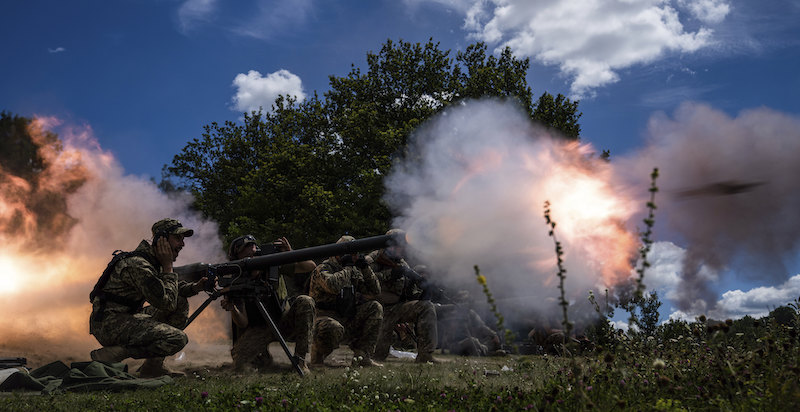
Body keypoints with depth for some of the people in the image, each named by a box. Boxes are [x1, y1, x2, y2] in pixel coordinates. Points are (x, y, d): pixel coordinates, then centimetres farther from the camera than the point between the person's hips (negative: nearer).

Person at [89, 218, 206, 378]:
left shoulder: (153, 261, 11)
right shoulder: (137, 264, -20)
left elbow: (173, 287, 24)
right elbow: (167, 302, -21)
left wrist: (195, 287, 3)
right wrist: (167, 267, -12)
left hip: (126, 318, 10)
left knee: (181, 304, 10)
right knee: (178, 339, -21)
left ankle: (153, 365, 6)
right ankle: (108, 355, -12)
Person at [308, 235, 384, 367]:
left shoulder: (354, 272, 13)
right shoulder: (323, 269, -9)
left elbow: (374, 291, 10)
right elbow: (332, 285, -33)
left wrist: (365, 268, -1)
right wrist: (348, 267, -17)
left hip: (348, 321, 7)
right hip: (326, 318, -7)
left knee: (375, 308, -6)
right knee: (333, 328, -41)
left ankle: (362, 356, -8)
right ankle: (317, 355, -6)